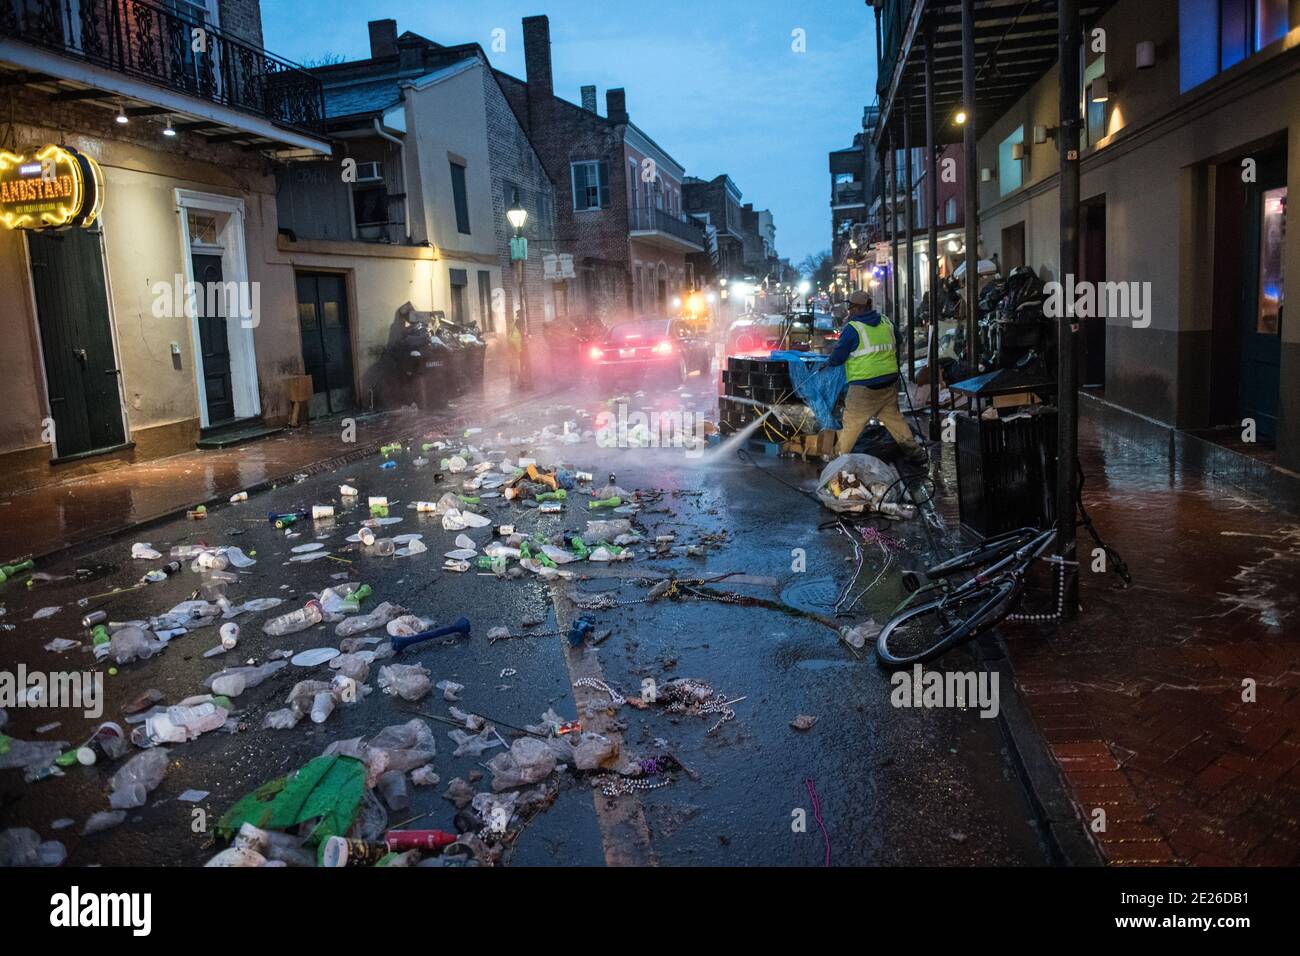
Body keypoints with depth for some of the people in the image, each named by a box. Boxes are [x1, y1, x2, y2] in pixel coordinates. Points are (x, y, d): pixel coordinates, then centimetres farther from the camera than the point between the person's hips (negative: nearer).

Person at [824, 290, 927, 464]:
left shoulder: (852, 328, -11)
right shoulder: (887, 323, 8)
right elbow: (897, 347, 21)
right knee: (894, 417, 17)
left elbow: (836, 359, -7)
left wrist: (828, 363, 14)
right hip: (890, 384, 6)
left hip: (864, 389, -6)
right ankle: (916, 454, 19)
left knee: (851, 424, 3)